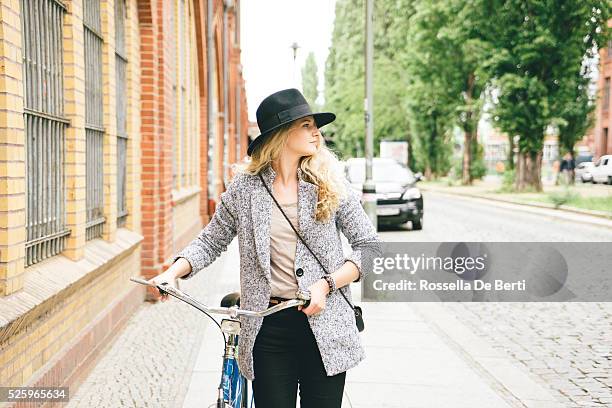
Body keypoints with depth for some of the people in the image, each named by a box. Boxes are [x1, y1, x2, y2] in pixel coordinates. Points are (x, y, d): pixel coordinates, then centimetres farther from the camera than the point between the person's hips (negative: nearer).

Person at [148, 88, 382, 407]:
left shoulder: (331, 184, 2)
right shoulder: (244, 188, 2)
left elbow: (368, 245, 3)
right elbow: (211, 241, 10)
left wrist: (327, 284, -10)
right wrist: (173, 272, -7)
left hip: (324, 324, 1)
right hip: (269, 326, 0)